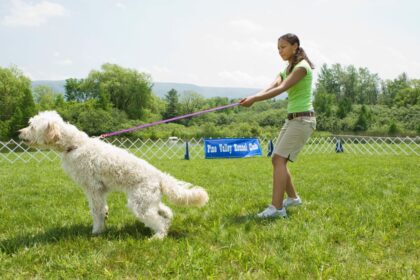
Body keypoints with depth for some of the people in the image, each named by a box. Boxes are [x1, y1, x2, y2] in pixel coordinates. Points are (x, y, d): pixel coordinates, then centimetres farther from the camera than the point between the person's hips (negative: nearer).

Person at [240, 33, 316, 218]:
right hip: (291, 119, 9)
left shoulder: (301, 67, -11)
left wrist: (254, 99, -31)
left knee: (280, 159, -18)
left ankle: (277, 207, -20)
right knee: (276, 159, 10)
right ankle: (293, 197, 25)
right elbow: (272, 86, -2)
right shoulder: (287, 69, 17)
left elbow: (280, 89, -24)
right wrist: (253, 97, -22)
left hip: (303, 119, -9)